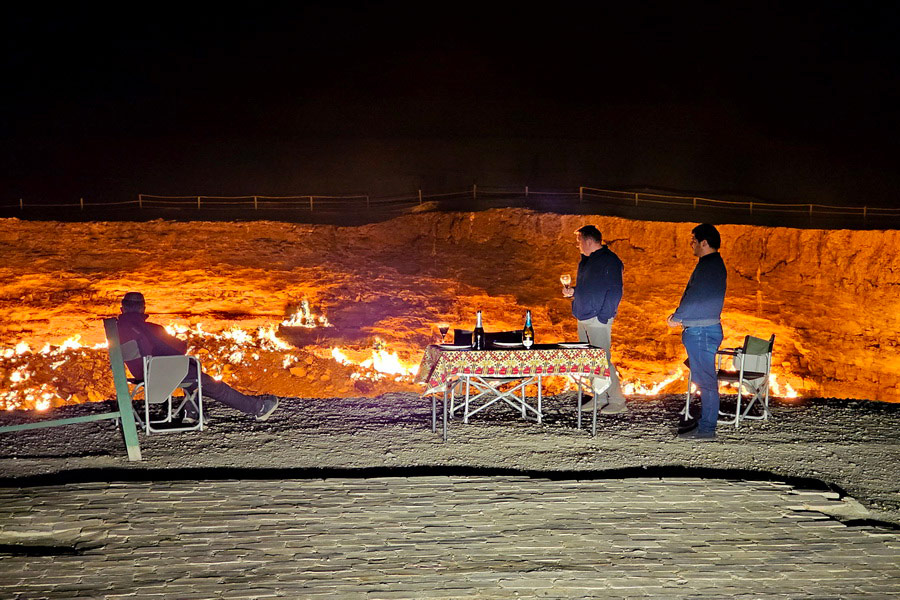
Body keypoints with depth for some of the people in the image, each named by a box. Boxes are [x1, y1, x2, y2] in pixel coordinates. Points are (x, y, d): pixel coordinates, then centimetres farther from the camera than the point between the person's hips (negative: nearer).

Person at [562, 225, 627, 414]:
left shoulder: (610, 260, -10)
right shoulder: (585, 260, 17)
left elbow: (615, 291, -15)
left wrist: (603, 317, -19)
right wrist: (572, 291, 8)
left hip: (598, 320, -9)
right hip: (583, 319, 9)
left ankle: (617, 401, -2)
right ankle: (599, 398, 19)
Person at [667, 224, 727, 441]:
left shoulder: (709, 266, -16)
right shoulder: (713, 264, 17)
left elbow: (695, 298, -20)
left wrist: (676, 317, -8)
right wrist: (680, 317, 11)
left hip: (702, 331, -11)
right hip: (699, 330, 11)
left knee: (705, 380, -7)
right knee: (703, 380, 16)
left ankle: (706, 429, -3)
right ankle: (705, 425, 24)